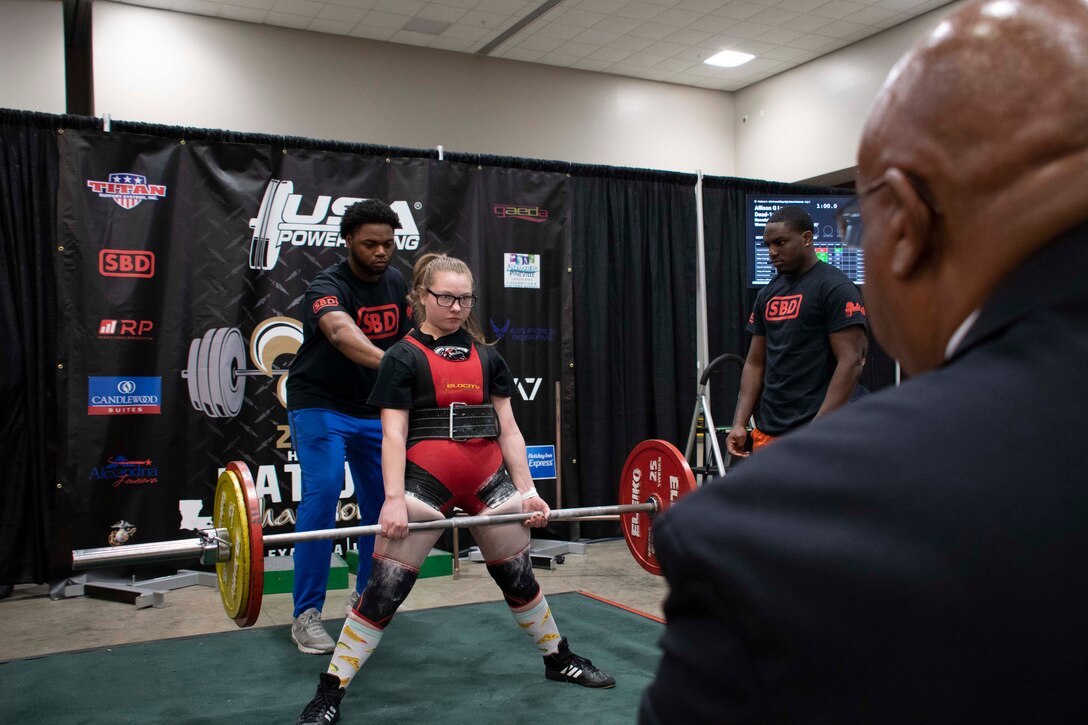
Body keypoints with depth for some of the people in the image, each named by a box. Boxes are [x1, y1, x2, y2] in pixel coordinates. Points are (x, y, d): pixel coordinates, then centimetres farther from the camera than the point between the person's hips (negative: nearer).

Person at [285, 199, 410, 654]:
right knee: (322, 492, -20)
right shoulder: (328, 286, -23)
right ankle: (306, 614, -9)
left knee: (384, 498, 5)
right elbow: (340, 331, -46)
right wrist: (385, 362, -64)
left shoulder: (397, 284, -2)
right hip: (320, 404, -6)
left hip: (373, 407, 6)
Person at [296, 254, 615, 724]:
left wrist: (526, 491, 7)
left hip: (489, 479, 4)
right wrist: (394, 499, -17)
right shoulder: (404, 357, 0)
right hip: (427, 479, -4)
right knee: (384, 589, -5)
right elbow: (393, 433, -7)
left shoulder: (486, 357, 12)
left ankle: (559, 660, 35)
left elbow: (508, 429, 12)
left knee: (518, 577, 16)